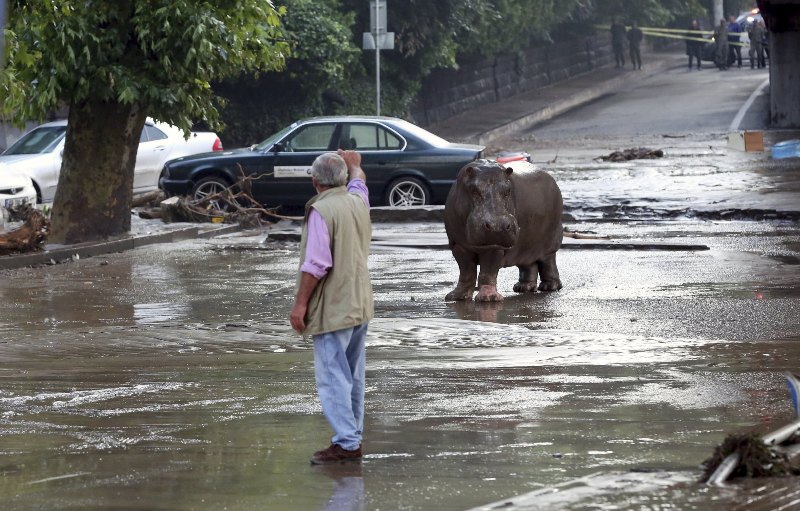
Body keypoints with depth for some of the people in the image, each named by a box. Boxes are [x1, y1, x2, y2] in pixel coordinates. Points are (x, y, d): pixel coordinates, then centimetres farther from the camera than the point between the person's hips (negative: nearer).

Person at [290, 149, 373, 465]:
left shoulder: (321, 211, -16)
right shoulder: (358, 202, 8)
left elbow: (316, 264, -21)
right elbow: (358, 183, 35)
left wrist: (300, 303, -16)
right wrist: (354, 166, 55)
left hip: (333, 308, -9)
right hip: (360, 305, 9)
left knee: (333, 377, -9)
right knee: (353, 377, 15)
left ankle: (346, 442, -14)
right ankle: (353, 438, 20)